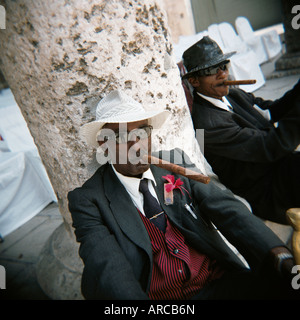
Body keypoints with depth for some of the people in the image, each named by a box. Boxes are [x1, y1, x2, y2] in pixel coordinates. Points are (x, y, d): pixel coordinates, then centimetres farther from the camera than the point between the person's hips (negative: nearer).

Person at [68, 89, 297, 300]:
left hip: (224, 281, 2)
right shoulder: (89, 200, -4)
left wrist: (280, 255, -19)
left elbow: (225, 207, -4)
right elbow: (105, 266, -17)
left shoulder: (176, 163, 5)